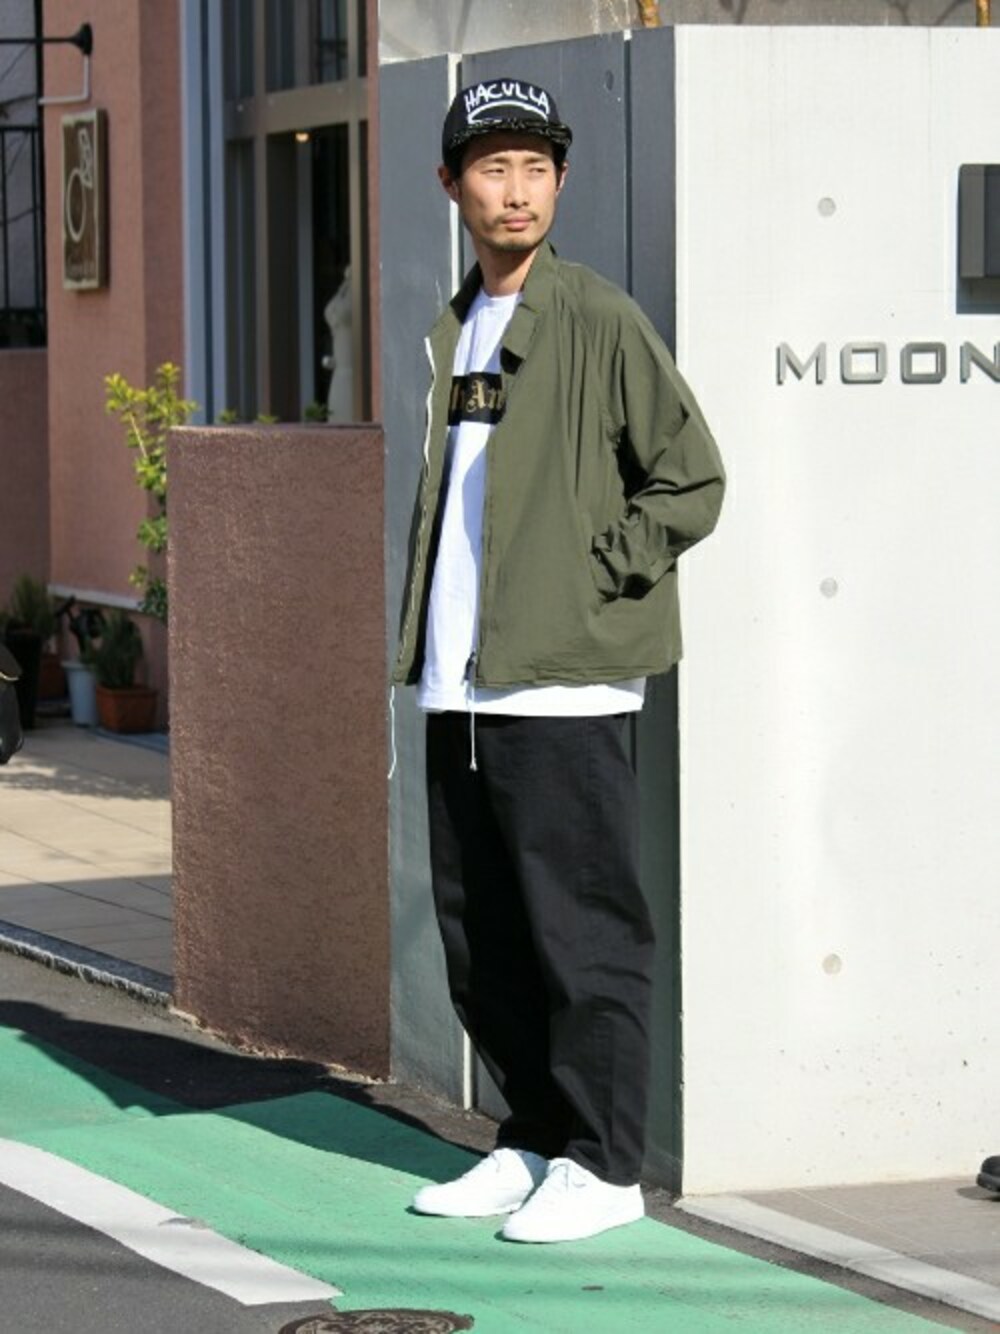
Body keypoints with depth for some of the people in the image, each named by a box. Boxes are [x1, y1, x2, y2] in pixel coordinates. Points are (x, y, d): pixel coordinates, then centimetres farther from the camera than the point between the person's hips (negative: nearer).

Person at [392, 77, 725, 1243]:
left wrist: (593, 580, -10)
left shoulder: (598, 321, -6)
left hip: (561, 684, -7)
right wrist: (424, 635, 12)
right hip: (459, 685, 8)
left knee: (580, 928, -4)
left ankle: (603, 1163, 3)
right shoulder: (452, 332, 15)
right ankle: (534, 1141, 23)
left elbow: (691, 481, -7)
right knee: (478, 935, 12)